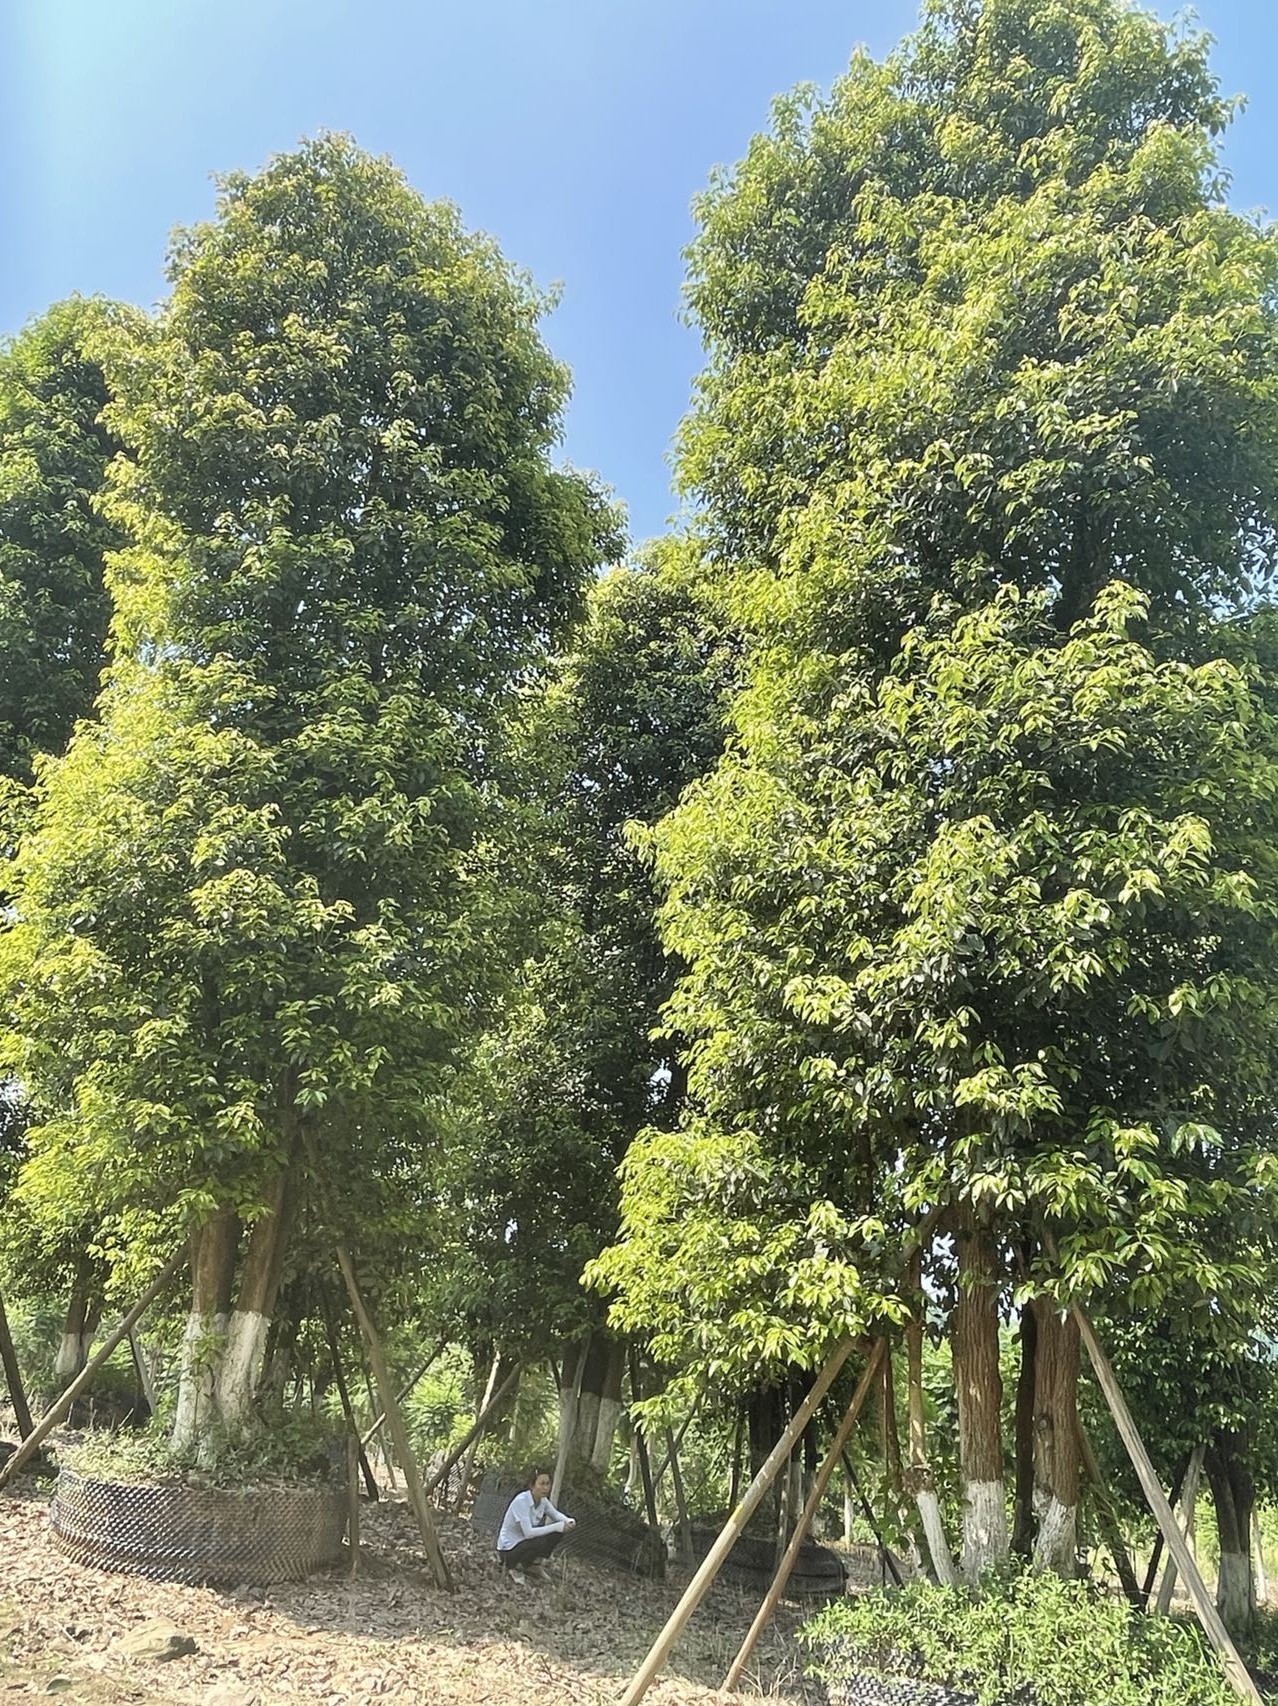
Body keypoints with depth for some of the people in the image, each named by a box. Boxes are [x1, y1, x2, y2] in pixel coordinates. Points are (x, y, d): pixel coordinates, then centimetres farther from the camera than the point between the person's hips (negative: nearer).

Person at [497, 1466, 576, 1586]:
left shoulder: (543, 1500, -5)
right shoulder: (521, 1501, -28)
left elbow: (556, 1514, 9)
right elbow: (528, 1532, -33)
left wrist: (569, 1522, -15)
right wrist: (558, 1526, -31)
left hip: (525, 1541, 8)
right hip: (508, 1548, -7)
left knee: (558, 1533, -8)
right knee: (542, 1543, -31)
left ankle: (533, 1565, 6)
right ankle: (514, 1567, -6)